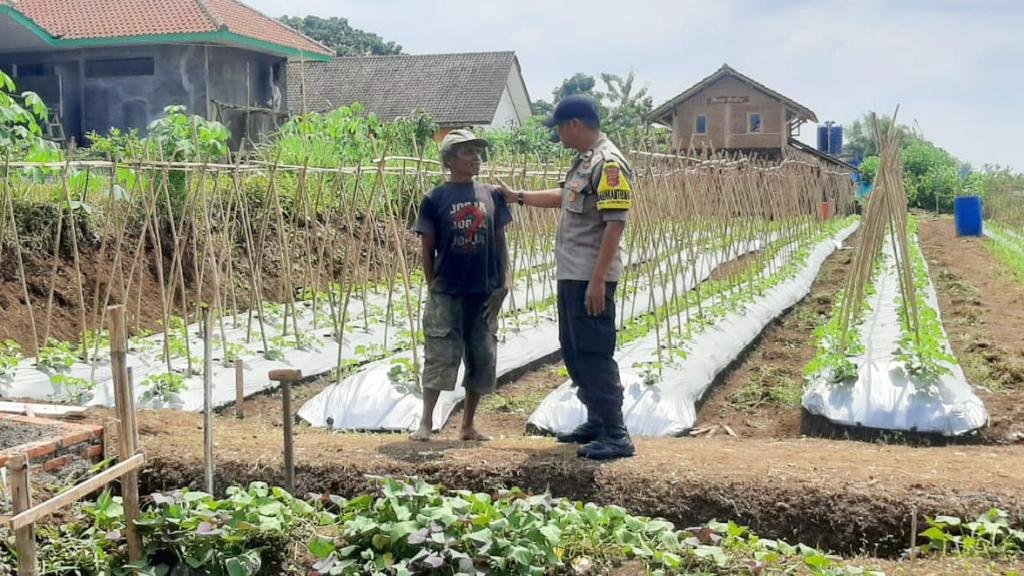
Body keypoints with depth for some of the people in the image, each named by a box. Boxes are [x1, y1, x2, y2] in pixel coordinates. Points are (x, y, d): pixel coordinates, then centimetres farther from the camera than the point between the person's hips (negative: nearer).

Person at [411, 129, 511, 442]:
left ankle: (469, 424, 20)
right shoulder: (436, 199, -4)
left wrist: (503, 282, 2)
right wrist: (432, 286, -1)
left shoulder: (492, 195, 5)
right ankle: (426, 422, 5)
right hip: (446, 293, -4)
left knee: (482, 357, 8)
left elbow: (500, 240, 9)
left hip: (484, 292, 4)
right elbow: (427, 247, 0)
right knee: (440, 356, -4)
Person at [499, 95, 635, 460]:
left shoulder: (608, 163, -16)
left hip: (591, 280, -10)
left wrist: (597, 281, -25)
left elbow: (615, 224, -22)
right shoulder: (584, 161, 15)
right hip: (570, 276, 10)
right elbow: (565, 197, 34)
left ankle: (616, 436, -1)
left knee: (595, 355, -7)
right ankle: (597, 422, 27)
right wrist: (519, 197, 36)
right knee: (573, 352, 16)